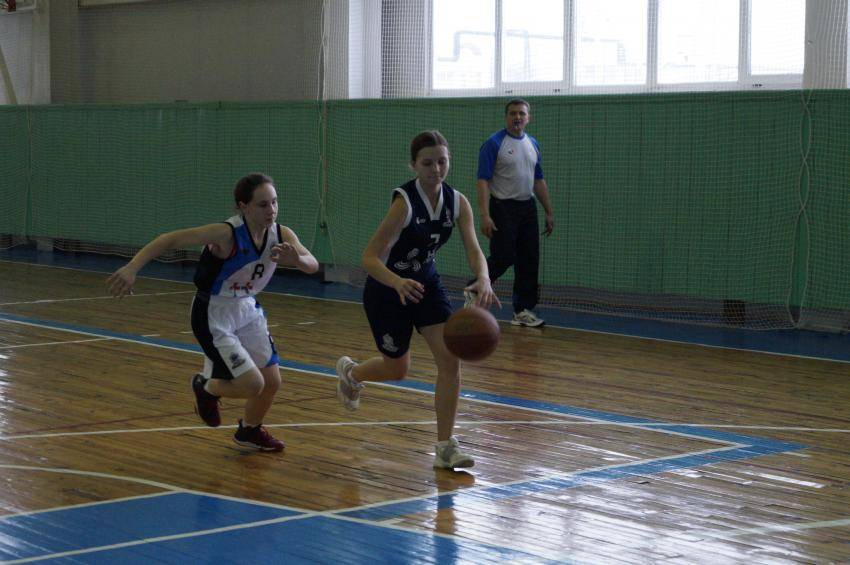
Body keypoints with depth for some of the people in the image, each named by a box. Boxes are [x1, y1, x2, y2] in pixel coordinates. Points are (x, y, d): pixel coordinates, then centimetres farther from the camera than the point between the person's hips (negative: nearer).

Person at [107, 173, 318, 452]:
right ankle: (206, 387, 21)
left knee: (272, 382, 10)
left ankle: (250, 430, 40)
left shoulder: (281, 235, -11)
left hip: (247, 310, 7)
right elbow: (170, 239, -29)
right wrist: (132, 268, -38)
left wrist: (297, 259, -40)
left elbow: (313, 264, -17)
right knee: (252, 385, -13)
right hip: (214, 316, -6)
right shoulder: (227, 234, -29)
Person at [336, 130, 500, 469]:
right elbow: (370, 257, -30)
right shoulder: (404, 202, -28)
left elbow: (474, 250, -20)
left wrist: (483, 279, -42)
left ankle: (445, 448, -2)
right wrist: (399, 283, -49)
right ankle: (350, 371, 44)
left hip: (426, 283, 5)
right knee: (398, 369, 9)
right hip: (387, 289, -5)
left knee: (450, 358, -10)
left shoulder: (457, 203, -11)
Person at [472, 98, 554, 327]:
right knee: (503, 258, -10)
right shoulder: (494, 143, -9)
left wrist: (549, 212, 15)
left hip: (527, 208, 6)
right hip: (503, 208, -6)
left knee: (529, 261, 4)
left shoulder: (532, 144, 11)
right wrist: (484, 215, -22)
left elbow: (539, 181, 18)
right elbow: (483, 180, -14)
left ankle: (523, 310, 10)